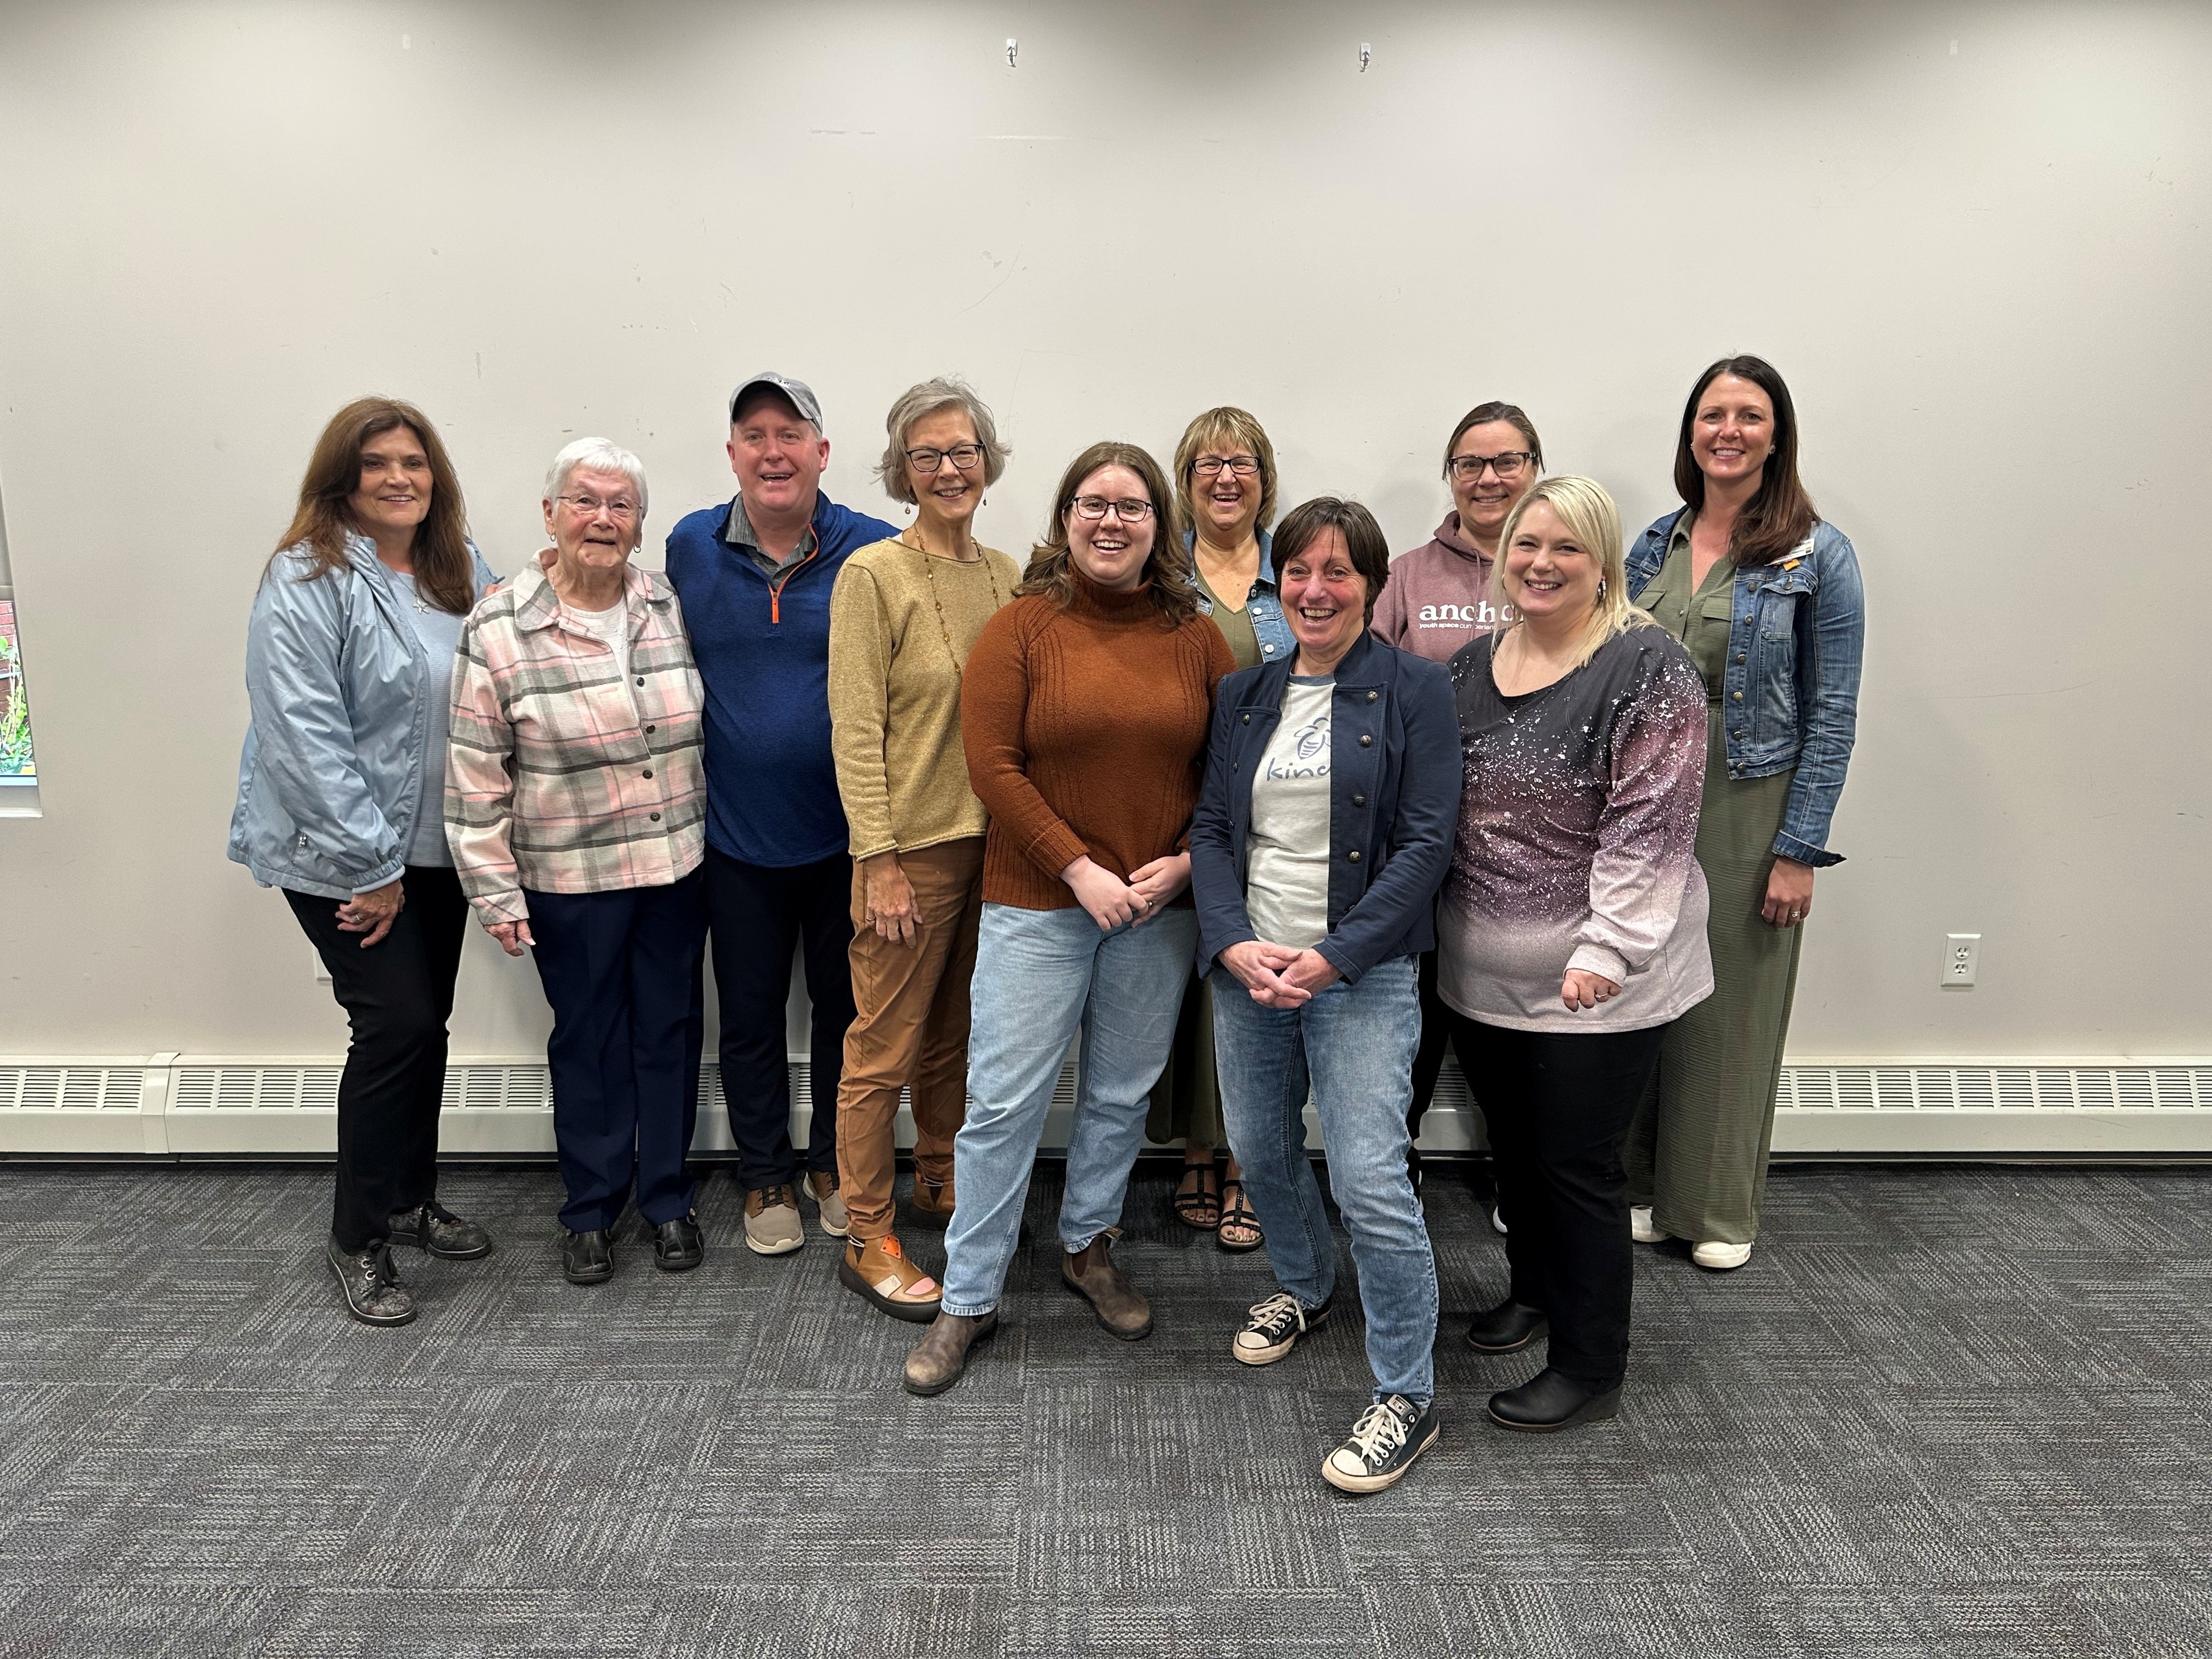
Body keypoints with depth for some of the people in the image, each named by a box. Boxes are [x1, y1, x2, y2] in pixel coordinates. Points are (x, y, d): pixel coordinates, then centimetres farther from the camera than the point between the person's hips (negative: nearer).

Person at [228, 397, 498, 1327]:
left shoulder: (462, 570, 6)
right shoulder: (306, 582, -15)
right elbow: (304, 736, -19)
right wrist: (369, 865, -18)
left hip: (436, 846, 6)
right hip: (341, 855, -6)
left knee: (426, 1021, 13)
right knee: (396, 1023, -5)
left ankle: (412, 1201, 31)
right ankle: (357, 1239, 13)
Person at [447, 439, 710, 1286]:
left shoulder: (673, 608, 0)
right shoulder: (498, 630, -9)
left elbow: (710, 723, 10)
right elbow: (476, 776, -7)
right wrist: (495, 891, -7)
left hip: (679, 866, 3)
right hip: (572, 880, -3)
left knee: (670, 1028, 12)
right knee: (589, 1037, 10)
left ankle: (667, 1198, 30)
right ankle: (591, 1210, 29)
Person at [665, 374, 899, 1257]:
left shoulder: (875, 552, -7)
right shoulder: (689, 547, 0)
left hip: (846, 834, -1)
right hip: (737, 835, 2)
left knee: (847, 1008, 13)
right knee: (750, 1017, 14)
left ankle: (837, 1166, 34)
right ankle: (768, 1178, 32)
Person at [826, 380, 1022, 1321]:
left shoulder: (1005, 574, 9)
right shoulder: (873, 575, -9)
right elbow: (855, 730, -12)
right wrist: (879, 860, -15)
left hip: (992, 838, 6)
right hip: (913, 845, -6)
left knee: (955, 1032, 19)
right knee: (886, 1047, 2)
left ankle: (941, 1183, 38)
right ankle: (866, 1238, 16)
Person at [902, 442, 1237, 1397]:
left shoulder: (1196, 636, 4)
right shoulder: (1023, 627, -4)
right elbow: (992, 764, -10)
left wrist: (1186, 861, -9)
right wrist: (1080, 870, -15)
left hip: (1160, 908, 3)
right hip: (1037, 903, -3)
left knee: (1122, 1094, 16)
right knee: (1003, 1102, 2)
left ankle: (1090, 1248, 38)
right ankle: (969, 1299, 17)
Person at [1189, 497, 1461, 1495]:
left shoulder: (1414, 690, -5)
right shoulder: (1244, 695, 9)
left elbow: (1426, 844, -11)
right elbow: (1212, 830, 6)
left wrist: (1333, 958, -18)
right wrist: (1235, 943, -11)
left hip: (1361, 971, -5)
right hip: (1247, 965, 5)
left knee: (1370, 1179, -9)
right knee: (1261, 1151, 18)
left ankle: (1408, 1394, 9)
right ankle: (1303, 1289, 47)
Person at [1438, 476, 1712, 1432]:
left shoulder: (1646, 669, -13)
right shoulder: (1472, 666, 8)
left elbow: (1652, 826, -19)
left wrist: (1607, 951, -23)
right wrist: (1420, 923, 12)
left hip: (1592, 981, -6)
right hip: (1482, 972, 7)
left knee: (1577, 1164, 3)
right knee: (1511, 1145, 20)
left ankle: (1590, 1369, 20)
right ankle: (1534, 1289, 44)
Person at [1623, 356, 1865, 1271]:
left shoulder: (1817, 555, -6)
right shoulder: (1656, 543, 7)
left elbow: (1832, 711, -8)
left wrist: (1799, 849, -12)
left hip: (1749, 809, -4)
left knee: (1733, 1008, 7)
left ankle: (1719, 1209, 25)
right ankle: (1644, 1187, 28)